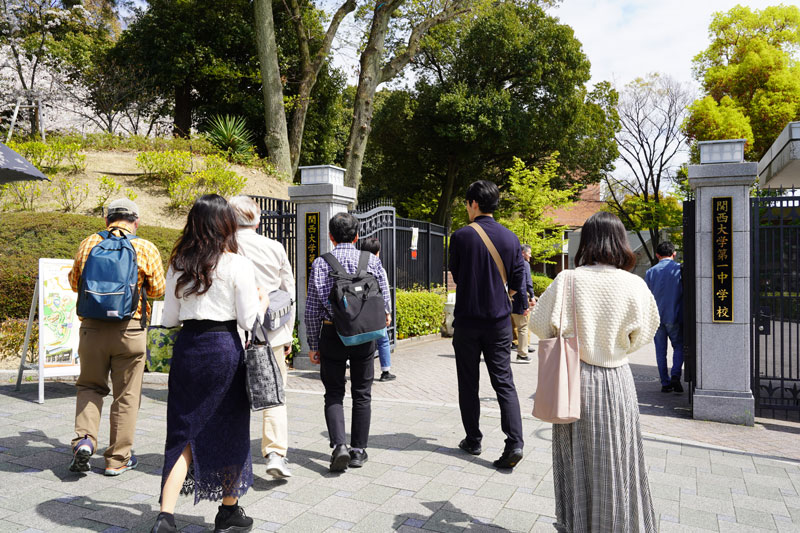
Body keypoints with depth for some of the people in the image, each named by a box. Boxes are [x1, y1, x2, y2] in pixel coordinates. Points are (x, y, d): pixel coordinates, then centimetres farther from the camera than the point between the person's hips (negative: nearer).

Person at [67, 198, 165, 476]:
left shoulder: (88, 244, 3)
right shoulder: (146, 248, -4)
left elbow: (74, 282, 14)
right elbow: (157, 290, 3)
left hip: (92, 326, 2)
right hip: (130, 329, -2)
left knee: (89, 386, 21)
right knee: (126, 395, 8)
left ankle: (84, 438, 2)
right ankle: (117, 459, 16)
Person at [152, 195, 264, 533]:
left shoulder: (179, 264, 5)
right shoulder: (238, 265, -9)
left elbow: (168, 319, 8)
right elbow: (247, 320, -9)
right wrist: (258, 301, 10)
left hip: (186, 347, 4)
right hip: (224, 348, -4)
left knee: (184, 432, 12)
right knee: (229, 431, 12)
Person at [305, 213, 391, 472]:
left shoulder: (320, 263, -5)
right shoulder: (371, 261, -3)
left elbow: (312, 308, -5)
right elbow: (384, 298, 1)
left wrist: (313, 344, 3)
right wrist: (385, 315, 24)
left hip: (332, 334, -1)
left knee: (334, 394, 11)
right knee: (362, 394, 12)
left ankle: (339, 445, -6)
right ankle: (358, 450, 18)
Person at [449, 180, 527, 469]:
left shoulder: (461, 237, -9)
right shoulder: (510, 238, 1)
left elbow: (456, 276, 4)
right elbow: (517, 284, 3)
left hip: (467, 320, -2)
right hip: (499, 321, 3)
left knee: (468, 383, 10)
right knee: (504, 381, 6)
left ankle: (473, 440, 20)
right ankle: (514, 442, -4)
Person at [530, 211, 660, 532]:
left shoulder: (567, 281, -13)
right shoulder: (634, 285, -10)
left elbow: (540, 326, -6)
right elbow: (641, 336, 1)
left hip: (576, 379, 0)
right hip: (617, 379, 1)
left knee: (577, 459, 14)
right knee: (616, 459, 15)